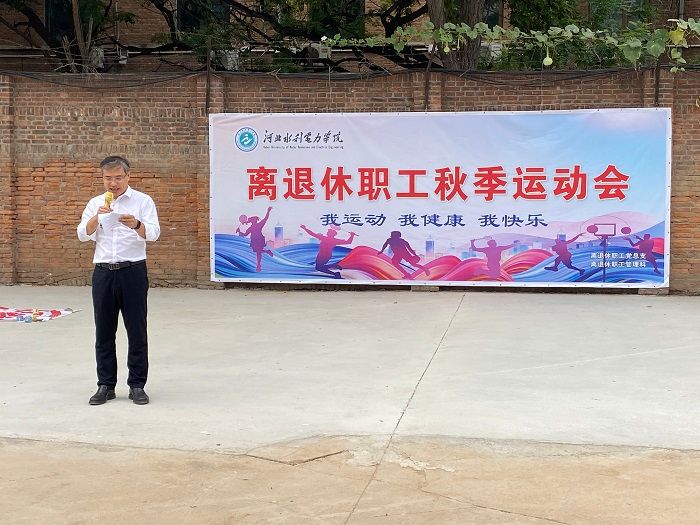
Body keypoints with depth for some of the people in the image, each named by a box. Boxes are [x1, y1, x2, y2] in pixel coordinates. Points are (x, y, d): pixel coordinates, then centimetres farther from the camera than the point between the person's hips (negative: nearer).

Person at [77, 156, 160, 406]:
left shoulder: (142, 201, 0)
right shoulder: (96, 203, 11)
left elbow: (153, 233, -12)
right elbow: (83, 235, 0)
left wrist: (136, 224, -33)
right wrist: (97, 217, -18)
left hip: (133, 271, -3)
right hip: (103, 272, 3)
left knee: (137, 330, 2)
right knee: (104, 331, 7)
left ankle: (137, 385, 11)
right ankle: (106, 385, 16)